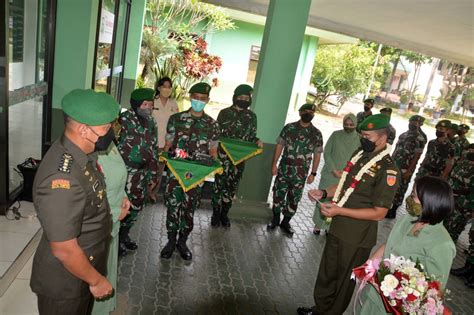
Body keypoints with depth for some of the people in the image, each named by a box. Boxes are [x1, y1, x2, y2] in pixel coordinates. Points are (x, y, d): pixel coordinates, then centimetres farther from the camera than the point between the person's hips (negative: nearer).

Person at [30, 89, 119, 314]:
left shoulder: (81, 152, -8)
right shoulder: (62, 179, -36)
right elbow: (64, 250, -29)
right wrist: (97, 280, -16)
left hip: (87, 264, 8)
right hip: (65, 280, -8)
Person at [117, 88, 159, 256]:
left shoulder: (151, 122, 6)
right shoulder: (124, 120, -15)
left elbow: (153, 150, 12)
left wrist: (153, 175, 13)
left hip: (142, 173, 6)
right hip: (125, 172, -6)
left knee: (136, 206, 16)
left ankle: (124, 234, 38)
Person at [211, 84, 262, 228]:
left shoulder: (252, 116, 5)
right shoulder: (225, 113, -2)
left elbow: (252, 136, 11)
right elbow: (216, 133, -1)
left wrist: (257, 141, -10)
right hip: (224, 155, -2)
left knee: (232, 186, 10)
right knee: (219, 184, 3)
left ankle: (224, 214, 27)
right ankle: (215, 213, 20)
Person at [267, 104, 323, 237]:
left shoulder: (317, 134, 0)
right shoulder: (289, 127, -1)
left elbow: (317, 154, 3)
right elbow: (279, 145, 2)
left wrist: (313, 173, -1)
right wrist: (274, 164, -3)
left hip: (301, 174, 0)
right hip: (284, 169, 0)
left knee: (294, 200, 9)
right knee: (278, 195, 8)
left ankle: (285, 222, 27)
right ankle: (275, 219, 28)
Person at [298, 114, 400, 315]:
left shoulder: (388, 170, -21)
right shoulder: (359, 154, 3)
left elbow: (379, 213, -20)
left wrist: (340, 211, -25)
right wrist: (324, 193, -2)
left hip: (356, 238, -7)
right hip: (337, 228, 7)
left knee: (344, 280, 15)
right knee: (326, 273, 23)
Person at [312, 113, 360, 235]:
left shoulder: (358, 139, -2)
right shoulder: (335, 135, -2)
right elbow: (326, 153, -1)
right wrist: (333, 170, -10)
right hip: (329, 174, 0)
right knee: (323, 199, 7)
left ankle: (330, 226, 19)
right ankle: (318, 224, 23)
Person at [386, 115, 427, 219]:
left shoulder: (420, 139, -9)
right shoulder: (403, 135, 12)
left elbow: (416, 156, -12)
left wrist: (409, 171, -16)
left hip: (405, 169, -6)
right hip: (394, 166, 6)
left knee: (399, 190, 1)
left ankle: (393, 211, 12)